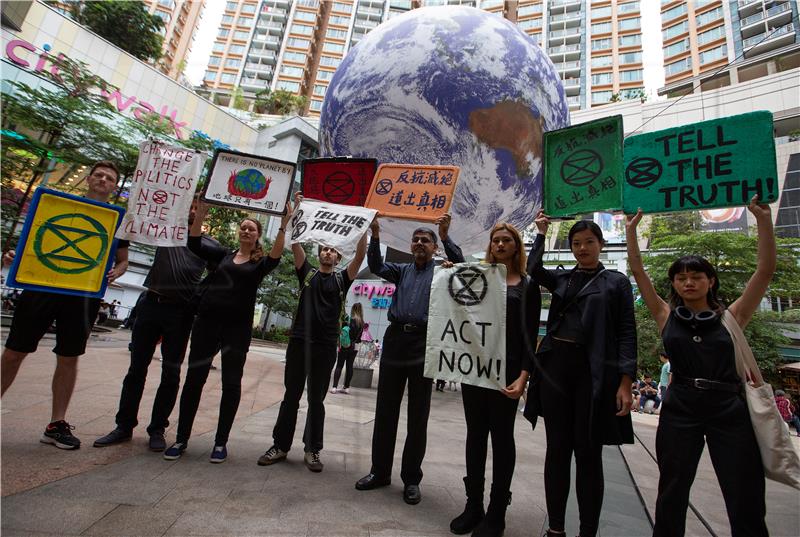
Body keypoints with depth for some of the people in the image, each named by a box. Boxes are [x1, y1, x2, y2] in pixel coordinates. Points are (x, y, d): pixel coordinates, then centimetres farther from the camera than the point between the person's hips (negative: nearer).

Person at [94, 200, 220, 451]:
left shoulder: (210, 245, 7)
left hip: (181, 311, -2)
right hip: (151, 304, 2)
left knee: (171, 373, 4)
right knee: (137, 368, 9)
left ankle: (157, 429, 16)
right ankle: (124, 425, 22)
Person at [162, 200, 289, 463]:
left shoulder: (259, 263, 6)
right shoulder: (223, 254, 14)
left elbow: (275, 257, -16)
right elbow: (194, 244, 4)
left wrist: (283, 226, -26)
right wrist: (200, 213, -7)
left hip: (238, 326, -2)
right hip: (207, 321, 2)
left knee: (231, 382, 2)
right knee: (194, 377, 5)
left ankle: (221, 442, 15)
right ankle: (181, 438, 20)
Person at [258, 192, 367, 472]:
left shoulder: (342, 279, 10)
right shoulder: (307, 272, 10)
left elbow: (360, 255, -1)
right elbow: (295, 241, 1)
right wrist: (296, 210, -4)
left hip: (326, 346, 0)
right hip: (299, 340, 1)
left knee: (316, 399, 8)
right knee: (291, 396, 9)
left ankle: (312, 450, 18)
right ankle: (280, 445, 21)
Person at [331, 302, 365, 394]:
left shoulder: (352, 320, -12)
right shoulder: (362, 322, 6)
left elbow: (351, 333, -18)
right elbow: (359, 336, 9)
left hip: (347, 346, -5)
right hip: (354, 347, 6)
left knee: (339, 366, 0)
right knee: (349, 366, 11)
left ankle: (334, 387, -3)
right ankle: (346, 387, 15)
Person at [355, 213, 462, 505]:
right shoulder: (403, 270, 16)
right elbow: (376, 267, 1)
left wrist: (446, 237, -23)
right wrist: (375, 237, -12)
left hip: (423, 345, -3)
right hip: (395, 339, 3)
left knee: (418, 417, 6)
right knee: (385, 412, 9)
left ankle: (411, 478, 20)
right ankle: (380, 472, 24)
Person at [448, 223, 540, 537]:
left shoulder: (528, 285, 3)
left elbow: (530, 334, -1)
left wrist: (524, 375, -12)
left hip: (506, 368, -3)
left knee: (501, 436, 7)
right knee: (475, 433, 11)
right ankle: (473, 505, 26)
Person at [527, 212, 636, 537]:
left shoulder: (616, 281, 6)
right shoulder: (562, 278, 14)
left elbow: (627, 333, 0)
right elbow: (534, 270, -6)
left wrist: (625, 382, -9)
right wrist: (541, 233, 6)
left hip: (594, 370, -2)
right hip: (555, 365, 3)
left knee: (588, 453, 4)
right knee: (557, 449, 8)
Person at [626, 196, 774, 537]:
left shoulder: (730, 317, 5)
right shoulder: (667, 317, 5)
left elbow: (766, 269, -1)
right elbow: (638, 272, 3)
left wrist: (763, 218, -5)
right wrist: (631, 228, 3)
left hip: (729, 410, 0)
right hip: (680, 409, 1)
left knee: (747, 503, 5)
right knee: (671, 496, 11)